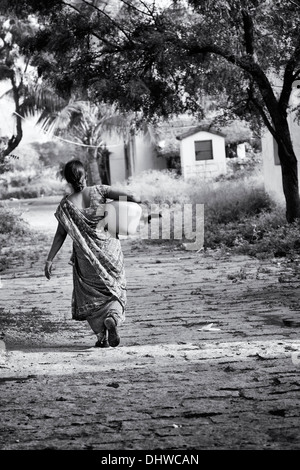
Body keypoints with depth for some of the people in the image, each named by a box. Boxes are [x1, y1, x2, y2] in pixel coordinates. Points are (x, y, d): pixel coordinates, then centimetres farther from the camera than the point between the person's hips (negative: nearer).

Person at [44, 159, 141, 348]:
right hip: (110, 250, 0)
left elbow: (60, 235, -7)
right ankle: (112, 318, -16)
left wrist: (49, 260, -3)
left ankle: (101, 336, 9)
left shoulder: (66, 204, -7)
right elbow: (130, 197, -14)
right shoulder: (99, 191, -7)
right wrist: (138, 199, 8)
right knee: (115, 290, 14)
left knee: (91, 296, 17)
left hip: (86, 255, 0)